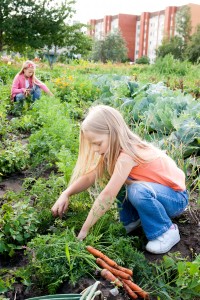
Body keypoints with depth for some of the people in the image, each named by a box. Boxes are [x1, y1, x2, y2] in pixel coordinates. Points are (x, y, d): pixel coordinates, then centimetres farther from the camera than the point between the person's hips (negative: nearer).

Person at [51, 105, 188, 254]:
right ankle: (131, 220, 8)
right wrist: (66, 194, -23)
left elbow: (107, 196, -34)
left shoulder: (127, 156, -31)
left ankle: (167, 232, -12)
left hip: (176, 198, -8)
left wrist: (84, 230, -29)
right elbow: (89, 176, -7)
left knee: (137, 191, -36)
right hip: (153, 189, 8)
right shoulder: (114, 150, -5)